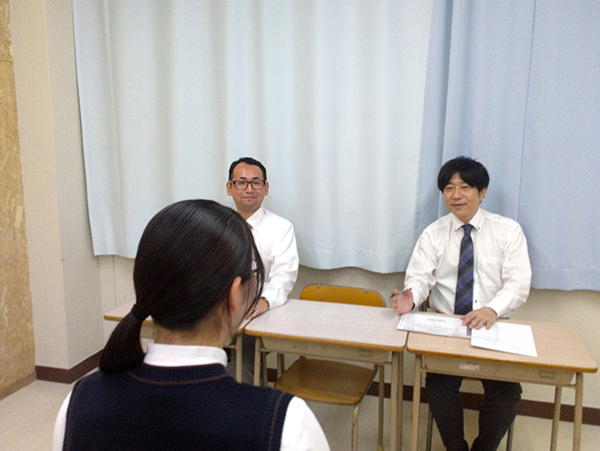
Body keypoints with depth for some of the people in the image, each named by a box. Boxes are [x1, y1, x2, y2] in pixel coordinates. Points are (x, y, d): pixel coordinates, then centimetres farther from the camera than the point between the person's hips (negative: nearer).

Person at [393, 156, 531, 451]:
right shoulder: (433, 234, 5)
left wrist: (493, 309, -26)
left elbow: (519, 283, -6)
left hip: (491, 328, 0)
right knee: (438, 387, -20)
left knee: (507, 393, -19)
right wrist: (410, 298, -28)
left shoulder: (508, 231, 2)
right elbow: (419, 277, -4)